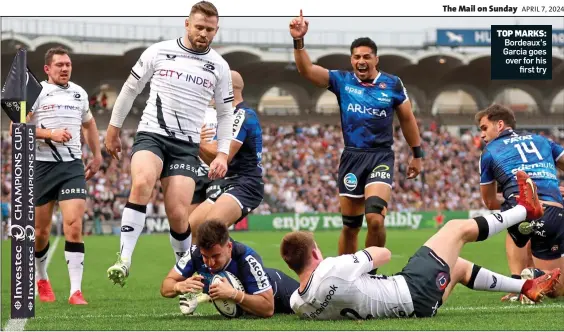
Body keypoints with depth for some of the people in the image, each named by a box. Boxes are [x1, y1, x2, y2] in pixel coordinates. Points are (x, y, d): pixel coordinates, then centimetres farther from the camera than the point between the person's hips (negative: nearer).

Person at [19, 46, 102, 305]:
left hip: (73, 166, 2)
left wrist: (97, 155, 26)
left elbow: (89, 123, 30)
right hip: (42, 165, -2)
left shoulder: (79, 93, 13)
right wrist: (50, 134, -19)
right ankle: (41, 279, 34)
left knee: (74, 226, -13)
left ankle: (76, 291, -15)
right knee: (41, 231, 7)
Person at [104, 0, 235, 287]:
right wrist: (113, 129, 16)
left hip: (187, 144, 1)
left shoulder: (219, 67, 6)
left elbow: (225, 114, 15)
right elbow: (130, 89, 12)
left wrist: (222, 153, 4)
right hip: (151, 134, -1)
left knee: (178, 214, -10)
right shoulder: (158, 52, 1)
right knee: (142, 182, -32)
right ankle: (124, 258, -30)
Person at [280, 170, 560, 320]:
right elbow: (383, 254, -12)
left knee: (459, 266, 30)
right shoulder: (332, 270, -33)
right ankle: (525, 209, 34)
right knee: (459, 228, 11)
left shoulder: (298, 304, -10)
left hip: (412, 303, 8)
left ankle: (527, 286, 43)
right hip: (417, 292, -8)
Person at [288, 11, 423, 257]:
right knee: (350, 226, 7)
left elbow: (407, 119, 13)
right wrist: (299, 41, -25)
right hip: (352, 157, 2)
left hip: (381, 157, -2)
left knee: (375, 219, -21)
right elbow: (306, 70, -9)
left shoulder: (392, 84, 1)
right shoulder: (341, 81, 2)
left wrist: (417, 154, 15)